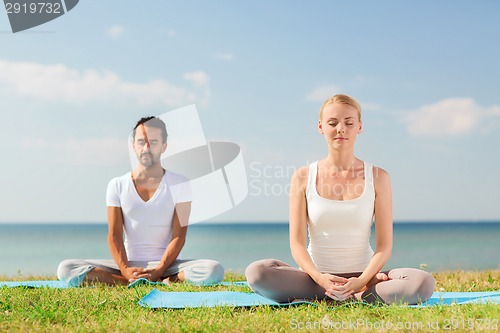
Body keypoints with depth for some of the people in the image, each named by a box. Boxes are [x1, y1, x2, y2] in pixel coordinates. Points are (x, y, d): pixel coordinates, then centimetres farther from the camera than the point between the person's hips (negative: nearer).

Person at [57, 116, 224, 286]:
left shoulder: (179, 184, 2)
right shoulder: (117, 185, 6)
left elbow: (179, 236, -5)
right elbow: (114, 235, -2)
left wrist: (159, 271, -20)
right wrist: (126, 270, -20)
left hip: (167, 264, -2)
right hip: (129, 265, 2)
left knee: (214, 270, -31)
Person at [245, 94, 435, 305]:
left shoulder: (377, 177, 3)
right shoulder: (303, 177, 3)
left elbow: (384, 245, -1)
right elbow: (297, 242, -3)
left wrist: (362, 281, -20)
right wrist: (320, 278, -22)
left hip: (362, 276, 0)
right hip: (316, 277, 0)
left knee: (423, 283, -28)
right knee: (256, 272, -29)